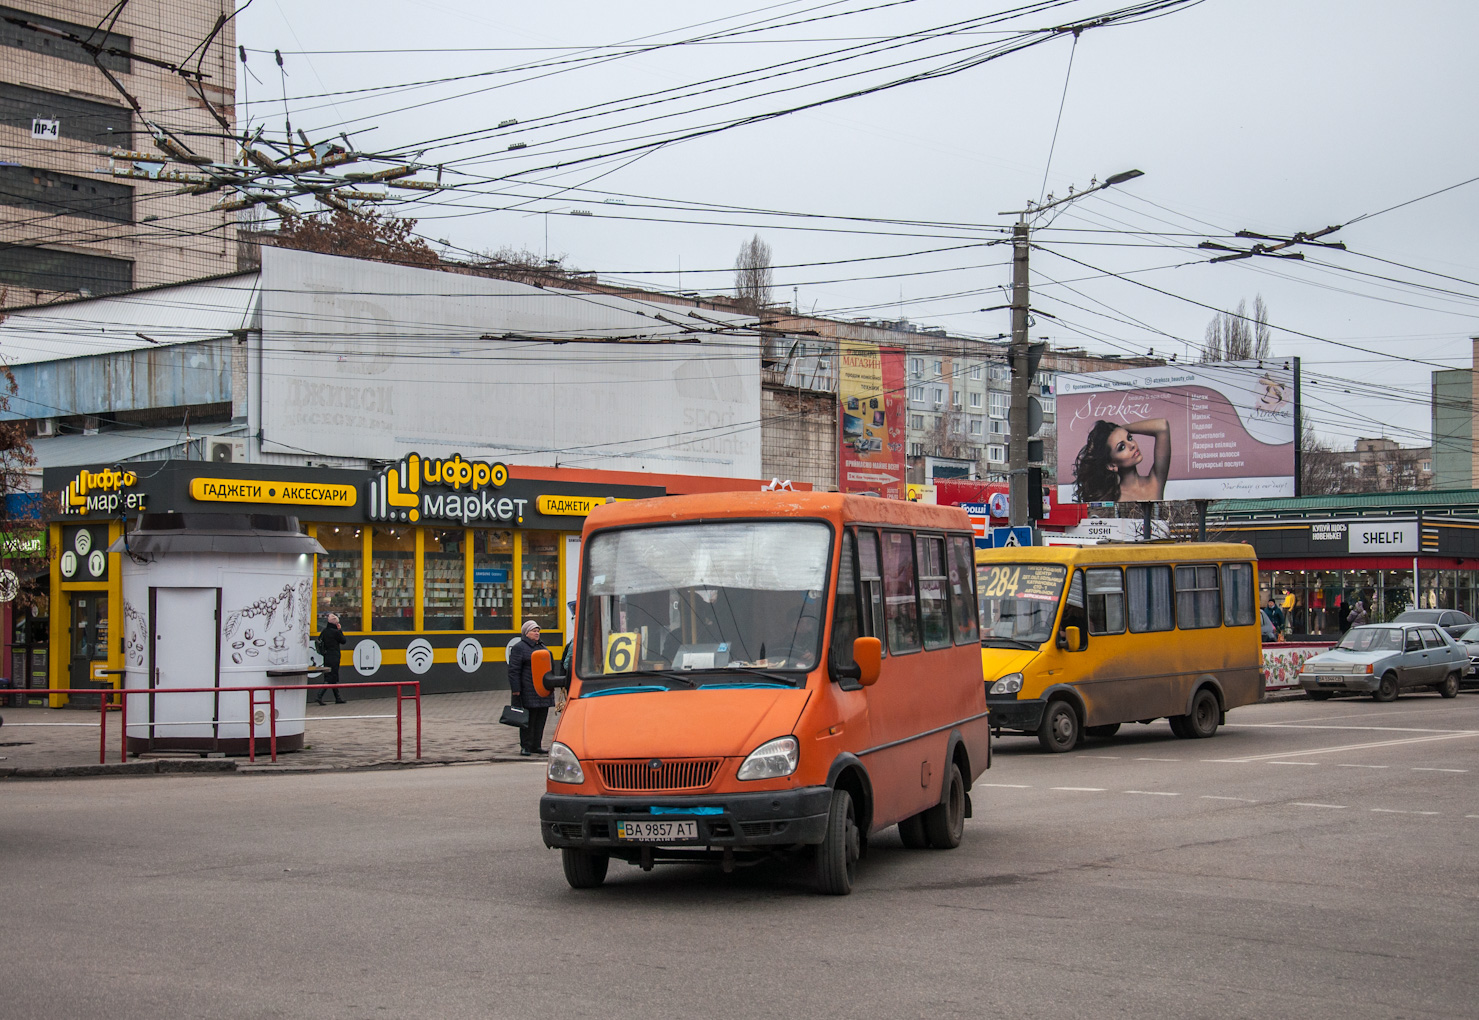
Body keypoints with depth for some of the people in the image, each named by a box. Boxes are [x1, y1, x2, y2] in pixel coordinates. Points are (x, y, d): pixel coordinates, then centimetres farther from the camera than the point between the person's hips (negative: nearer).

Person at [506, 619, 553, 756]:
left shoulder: (542, 646, 19)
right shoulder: (519, 647, -5)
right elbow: (514, 671, -10)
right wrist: (516, 690, -16)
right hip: (528, 692, -8)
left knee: (540, 719, 8)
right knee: (528, 720, -4)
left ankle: (536, 745, 15)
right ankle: (525, 747, 1)